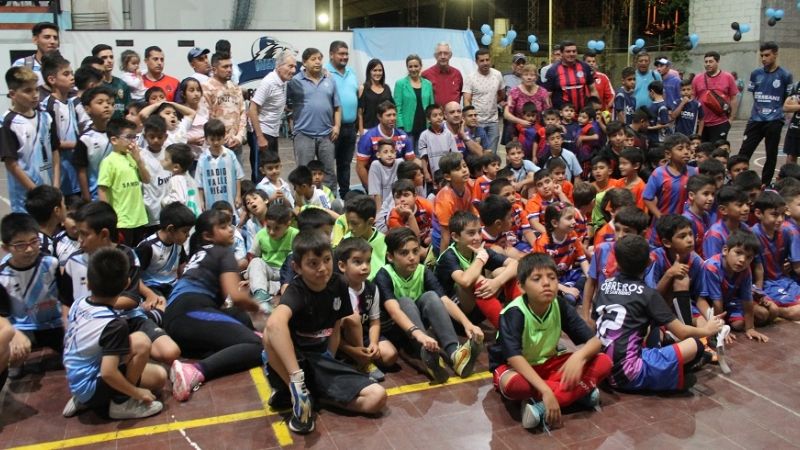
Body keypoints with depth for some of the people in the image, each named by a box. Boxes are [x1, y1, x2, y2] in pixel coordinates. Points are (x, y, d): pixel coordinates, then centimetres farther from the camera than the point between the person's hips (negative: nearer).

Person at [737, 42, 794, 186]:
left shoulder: (785, 75, -2)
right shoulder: (755, 74, 5)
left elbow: (789, 98, 7)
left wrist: (776, 109, 2)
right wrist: (761, 108, 8)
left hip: (774, 121, -2)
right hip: (755, 120, 2)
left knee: (771, 155, 6)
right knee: (744, 152, -3)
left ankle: (764, 185, 17)